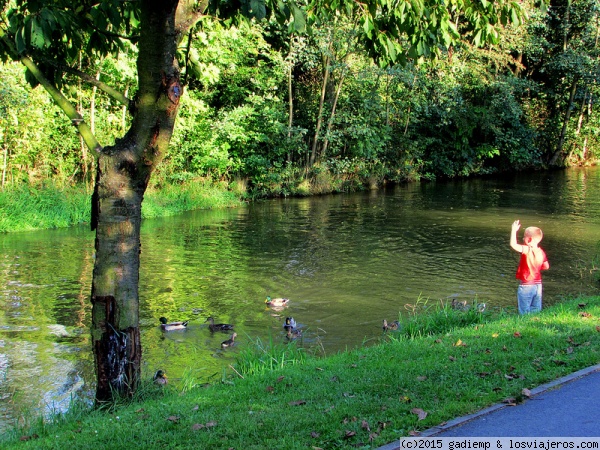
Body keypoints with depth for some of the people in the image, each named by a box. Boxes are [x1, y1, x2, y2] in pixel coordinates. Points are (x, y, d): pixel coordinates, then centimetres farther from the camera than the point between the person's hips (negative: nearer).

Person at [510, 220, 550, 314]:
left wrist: (514, 230, -20)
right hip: (538, 285, 7)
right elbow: (546, 267, 10)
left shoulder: (526, 250, -18)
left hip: (526, 286, -7)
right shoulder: (541, 252, 2)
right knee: (536, 311, 14)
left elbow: (513, 244, -28)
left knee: (525, 312, 0)